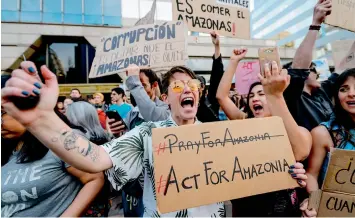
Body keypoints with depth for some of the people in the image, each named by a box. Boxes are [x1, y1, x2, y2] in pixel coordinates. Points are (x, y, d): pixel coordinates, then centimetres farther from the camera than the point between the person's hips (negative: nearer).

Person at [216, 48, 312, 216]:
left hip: (279, 207, -3)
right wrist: (234, 61, -6)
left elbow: (299, 153, -35)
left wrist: (275, 95, -40)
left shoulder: (299, 130, -11)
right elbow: (221, 96, -5)